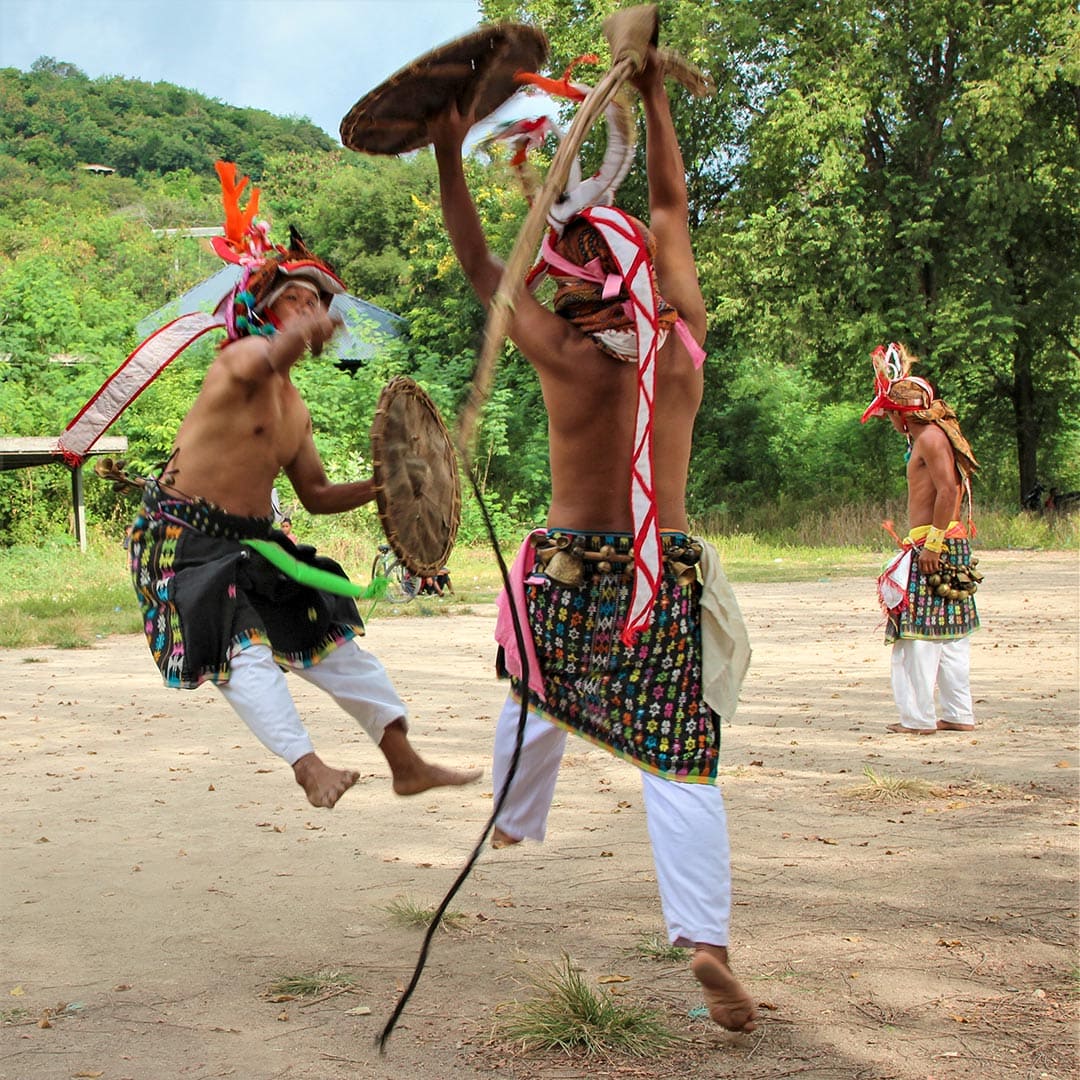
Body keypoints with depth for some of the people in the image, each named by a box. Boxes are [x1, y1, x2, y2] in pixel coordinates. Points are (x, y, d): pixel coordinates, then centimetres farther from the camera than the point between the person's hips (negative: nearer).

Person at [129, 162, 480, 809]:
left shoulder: (295, 408, 13)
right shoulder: (240, 359, -12)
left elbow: (316, 495, 16)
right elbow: (259, 362, -38)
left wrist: (380, 487, 4)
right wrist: (299, 332, -49)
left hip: (252, 541, 9)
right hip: (185, 537, -8)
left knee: (334, 641, 7)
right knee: (242, 648, -25)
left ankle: (409, 765, 13)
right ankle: (310, 769, -34)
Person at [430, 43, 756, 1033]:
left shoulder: (566, 354, -12)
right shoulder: (683, 331, -5)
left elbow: (480, 264, 0)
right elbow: (672, 207, 9)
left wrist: (449, 155, 4)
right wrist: (655, 97, 19)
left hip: (570, 570, 0)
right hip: (668, 572, 1)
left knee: (538, 701, 27)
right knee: (680, 761, -2)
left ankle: (514, 820, 50)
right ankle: (705, 935, -14)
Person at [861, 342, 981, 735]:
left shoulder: (930, 438, -12)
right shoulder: (932, 435, 17)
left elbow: (948, 491, -22)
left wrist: (933, 542, -23)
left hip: (932, 546, -10)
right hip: (950, 546, 10)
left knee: (919, 631, -7)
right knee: (950, 632, 11)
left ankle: (918, 717, -4)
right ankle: (959, 714, 16)